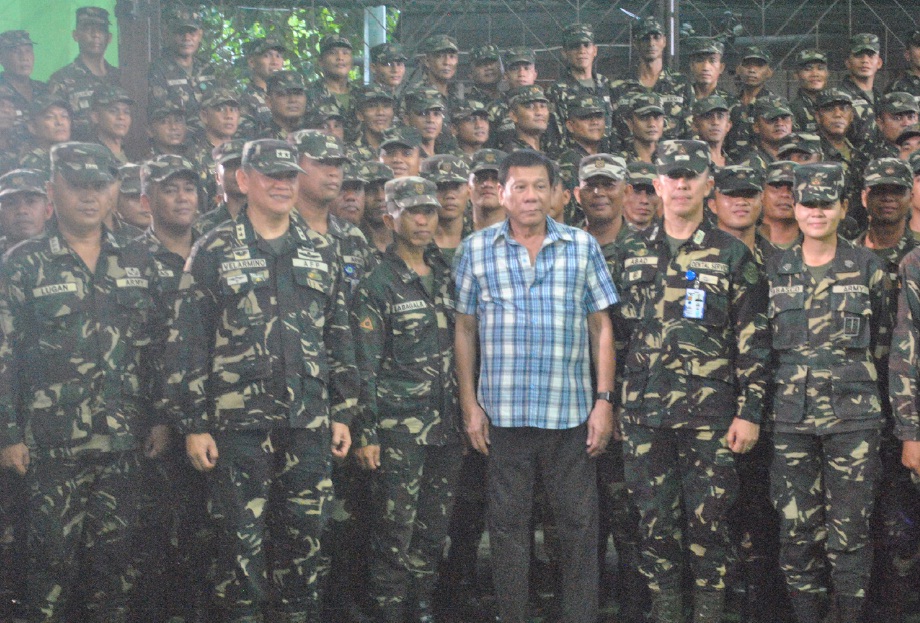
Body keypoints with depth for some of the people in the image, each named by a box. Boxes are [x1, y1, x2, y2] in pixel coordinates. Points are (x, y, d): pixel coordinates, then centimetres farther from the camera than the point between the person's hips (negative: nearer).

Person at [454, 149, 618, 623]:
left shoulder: (583, 247, 4)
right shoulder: (476, 250, 4)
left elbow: (601, 327, 6)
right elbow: (465, 330, 8)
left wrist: (604, 400, 0)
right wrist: (470, 405, 3)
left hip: (570, 411, 0)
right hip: (503, 412, 0)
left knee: (579, 525, 5)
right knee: (507, 524, 8)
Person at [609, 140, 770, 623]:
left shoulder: (733, 255, 2)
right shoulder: (630, 254, 10)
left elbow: (752, 341, 0)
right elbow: (616, 331, 14)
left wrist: (750, 411, -5)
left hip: (710, 415, -2)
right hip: (643, 415, 2)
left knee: (708, 520, 2)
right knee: (655, 521, 7)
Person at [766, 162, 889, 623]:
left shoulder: (867, 268, 3)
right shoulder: (774, 270, 7)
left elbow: (882, 339, 11)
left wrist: (851, 374, 7)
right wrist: (792, 376, 8)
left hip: (853, 416, -2)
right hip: (792, 416, 2)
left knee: (850, 528, 0)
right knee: (796, 525, 5)